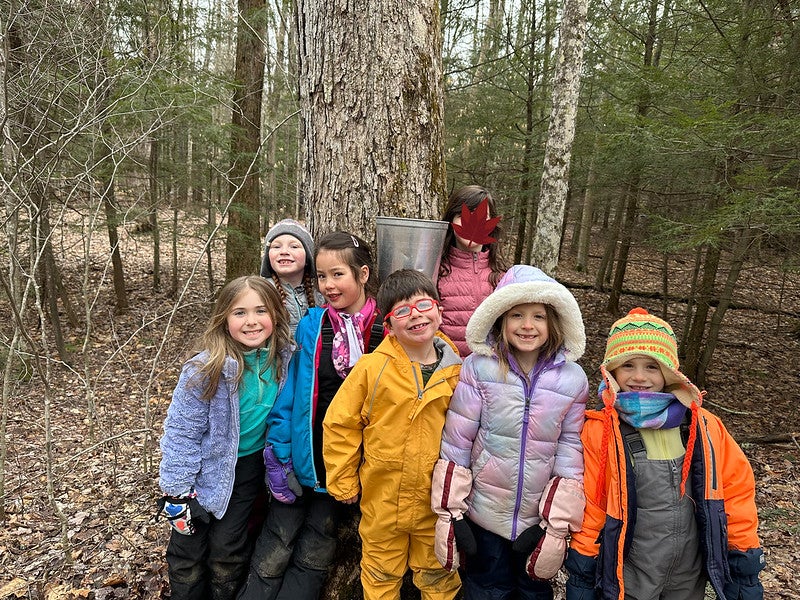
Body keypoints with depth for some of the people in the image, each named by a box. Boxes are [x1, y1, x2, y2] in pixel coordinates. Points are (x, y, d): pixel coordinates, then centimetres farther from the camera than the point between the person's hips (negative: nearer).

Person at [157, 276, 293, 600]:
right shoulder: (206, 369, -26)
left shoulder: (283, 360, -13)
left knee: (228, 550, 14)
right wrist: (177, 493, -13)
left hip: (249, 467, 3)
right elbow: (181, 431, -18)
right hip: (206, 469, -2)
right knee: (188, 550, 12)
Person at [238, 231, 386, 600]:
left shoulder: (387, 330, -8)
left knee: (315, 553, 16)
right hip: (304, 454, 0)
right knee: (274, 549, 7)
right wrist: (279, 453, -9)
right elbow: (289, 392, -6)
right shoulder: (310, 326, -7)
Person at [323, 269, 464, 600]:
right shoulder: (372, 368, -14)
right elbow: (339, 424, -6)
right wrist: (344, 482, -2)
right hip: (382, 498, -1)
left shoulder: (457, 373, -7)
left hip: (437, 498, 1)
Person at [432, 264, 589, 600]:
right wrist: (449, 512, -8)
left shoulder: (572, 379, -9)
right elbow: (455, 443, -10)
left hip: (540, 518, 2)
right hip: (484, 514, -1)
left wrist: (558, 524, -4)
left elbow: (571, 450, -4)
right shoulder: (479, 368, -13)